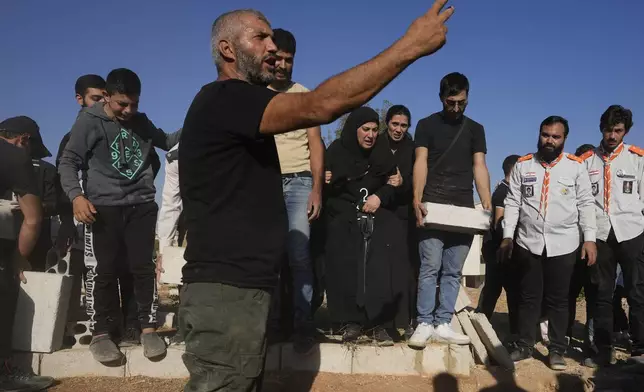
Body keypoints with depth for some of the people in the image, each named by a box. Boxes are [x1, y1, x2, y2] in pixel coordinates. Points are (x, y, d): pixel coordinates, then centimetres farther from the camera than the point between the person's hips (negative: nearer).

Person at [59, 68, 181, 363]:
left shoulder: (141, 122, 13)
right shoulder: (89, 121, -1)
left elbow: (166, 142, 25)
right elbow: (68, 162, -3)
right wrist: (76, 196, -18)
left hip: (141, 206, 3)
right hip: (103, 207, -3)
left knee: (143, 267, 4)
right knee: (102, 270, 2)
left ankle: (148, 328, 14)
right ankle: (101, 332, 14)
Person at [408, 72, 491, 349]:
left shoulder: (475, 129, 15)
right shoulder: (427, 125, 6)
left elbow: (479, 167, 8)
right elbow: (421, 163, -3)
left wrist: (487, 202, -5)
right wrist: (417, 199, -17)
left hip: (464, 209, 3)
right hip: (433, 206, -3)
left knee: (453, 271, 5)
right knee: (430, 267, -6)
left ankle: (442, 324, 11)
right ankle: (425, 324, 1)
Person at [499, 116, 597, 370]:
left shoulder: (575, 166, 1)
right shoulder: (523, 165, 4)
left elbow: (586, 204, 2)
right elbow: (513, 203, 4)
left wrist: (589, 238, -5)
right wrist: (508, 236, -2)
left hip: (563, 245, -1)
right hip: (528, 243, 1)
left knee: (558, 299, 6)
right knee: (528, 297, 8)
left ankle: (556, 350, 17)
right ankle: (524, 346, 19)